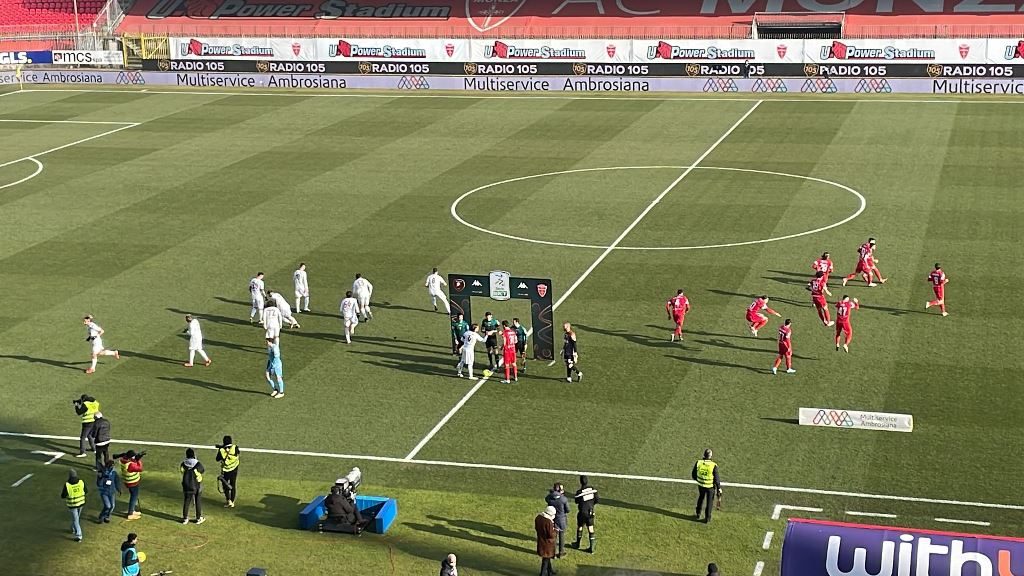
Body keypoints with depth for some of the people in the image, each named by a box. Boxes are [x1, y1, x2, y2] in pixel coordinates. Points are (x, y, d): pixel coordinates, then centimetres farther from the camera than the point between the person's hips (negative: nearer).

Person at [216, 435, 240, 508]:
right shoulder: (235, 448, -17)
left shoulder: (221, 450, -19)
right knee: (233, 486, 14)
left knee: (225, 486, 14)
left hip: (225, 471, -2)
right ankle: (232, 502, 21)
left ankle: (228, 501, 0)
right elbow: (239, 452, 7)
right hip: (234, 470, 2)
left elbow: (218, 459, -3)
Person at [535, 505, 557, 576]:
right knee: (546, 559, 10)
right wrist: (554, 530, -6)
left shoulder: (538, 517, -6)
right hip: (547, 543, -8)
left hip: (540, 541, 8)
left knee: (547, 557, 27)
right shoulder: (548, 522, -30)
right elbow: (551, 535, -25)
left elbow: (536, 528, 9)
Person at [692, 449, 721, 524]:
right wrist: (719, 488, -4)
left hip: (701, 485, 3)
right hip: (710, 486, -3)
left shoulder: (698, 463, -15)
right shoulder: (714, 465, -24)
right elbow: (716, 479, -17)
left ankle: (698, 514, 39)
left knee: (701, 498, 28)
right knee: (709, 502, 16)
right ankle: (707, 518, 25)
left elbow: (694, 474, -2)